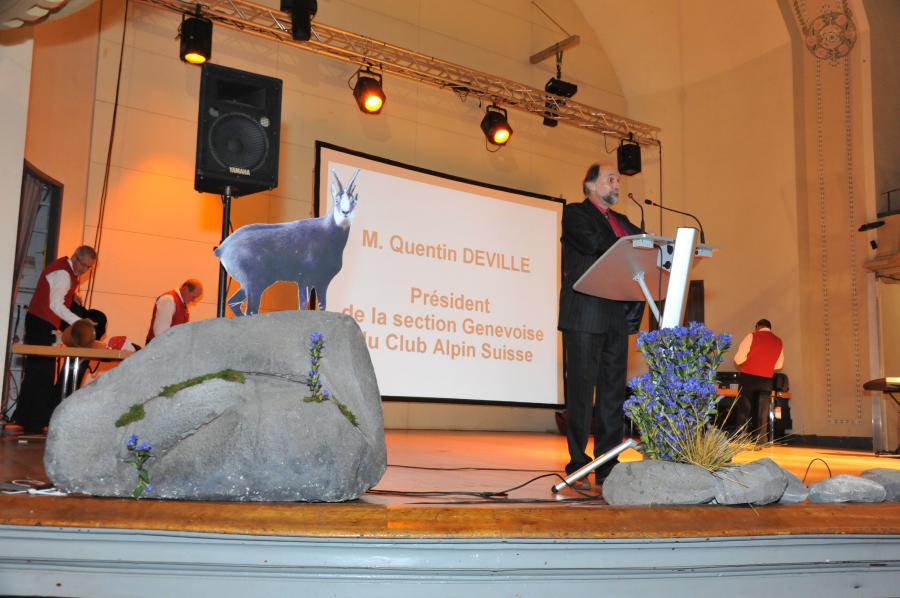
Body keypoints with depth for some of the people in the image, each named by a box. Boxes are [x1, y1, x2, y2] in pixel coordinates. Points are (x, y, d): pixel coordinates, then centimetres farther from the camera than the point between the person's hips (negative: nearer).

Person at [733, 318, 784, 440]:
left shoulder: (752, 336, -5)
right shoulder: (779, 342, 7)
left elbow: (739, 358, -10)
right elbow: (778, 365, 11)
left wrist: (741, 366, 11)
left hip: (748, 377, -3)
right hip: (766, 380, 3)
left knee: (743, 410, 5)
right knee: (762, 412, 8)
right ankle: (760, 439, 6)